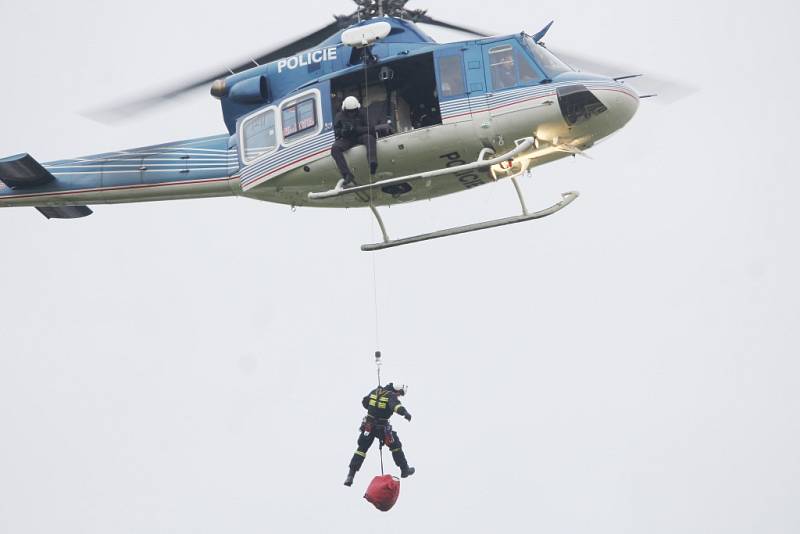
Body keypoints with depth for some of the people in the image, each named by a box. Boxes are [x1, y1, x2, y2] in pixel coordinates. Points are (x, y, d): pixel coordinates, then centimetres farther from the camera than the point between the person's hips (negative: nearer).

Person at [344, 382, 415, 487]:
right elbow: (396, 405, -36)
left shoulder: (375, 391, 6)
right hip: (382, 427, -5)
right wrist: (404, 412, -53)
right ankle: (404, 470, 20)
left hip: (368, 426, 5)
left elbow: (364, 402, 20)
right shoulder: (391, 396, -13)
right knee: (396, 446, 16)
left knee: (362, 449, 12)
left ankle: (351, 475, 5)